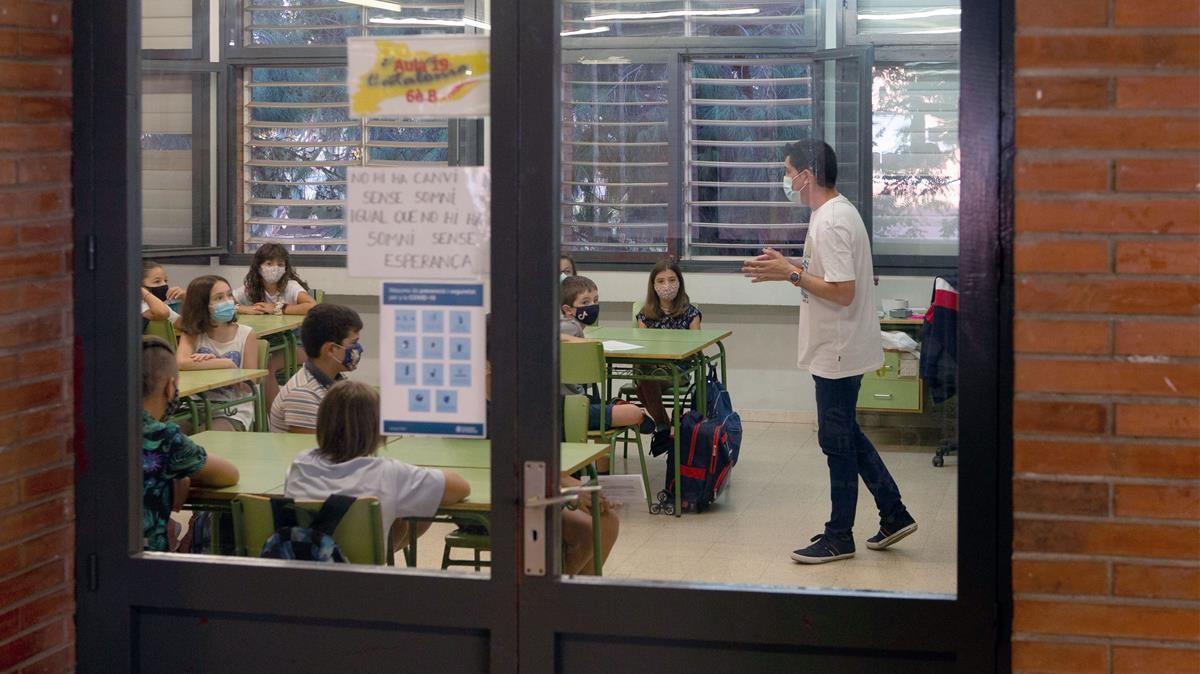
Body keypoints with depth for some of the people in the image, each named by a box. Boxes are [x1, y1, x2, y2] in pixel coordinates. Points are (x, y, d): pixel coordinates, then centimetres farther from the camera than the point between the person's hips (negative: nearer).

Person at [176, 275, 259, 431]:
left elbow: (248, 387, -4)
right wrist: (226, 364, -21)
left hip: (233, 413, -2)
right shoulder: (192, 334, 3)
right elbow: (181, 363, -20)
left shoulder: (245, 334, 1)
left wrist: (207, 363, -15)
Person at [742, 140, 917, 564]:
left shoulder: (831, 223, -21)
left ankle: (839, 537, 10)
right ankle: (894, 515, 24)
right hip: (839, 350, 10)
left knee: (837, 440, 0)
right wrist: (789, 266, 10)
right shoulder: (838, 213, 12)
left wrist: (790, 274, -20)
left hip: (837, 353, -10)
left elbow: (842, 291, -26)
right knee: (845, 435, 18)